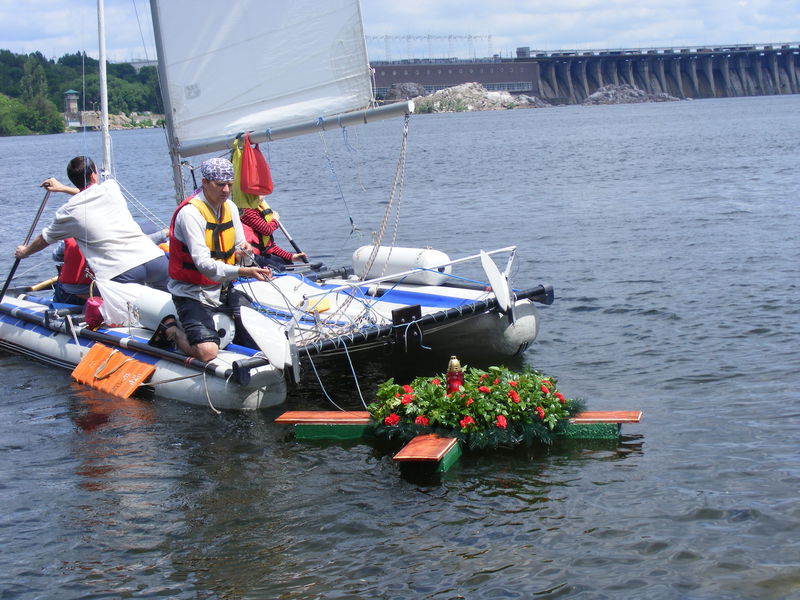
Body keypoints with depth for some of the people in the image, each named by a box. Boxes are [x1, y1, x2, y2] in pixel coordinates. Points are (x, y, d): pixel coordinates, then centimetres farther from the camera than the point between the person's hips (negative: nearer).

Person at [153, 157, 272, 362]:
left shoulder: (230, 207, 5)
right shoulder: (190, 212, -20)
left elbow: (239, 245, 9)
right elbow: (204, 264, -28)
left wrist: (243, 249, -17)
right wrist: (244, 271, -41)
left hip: (223, 290, 7)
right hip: (192, 293, -7)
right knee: (208, 352, -25)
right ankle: (171, 330, 4)